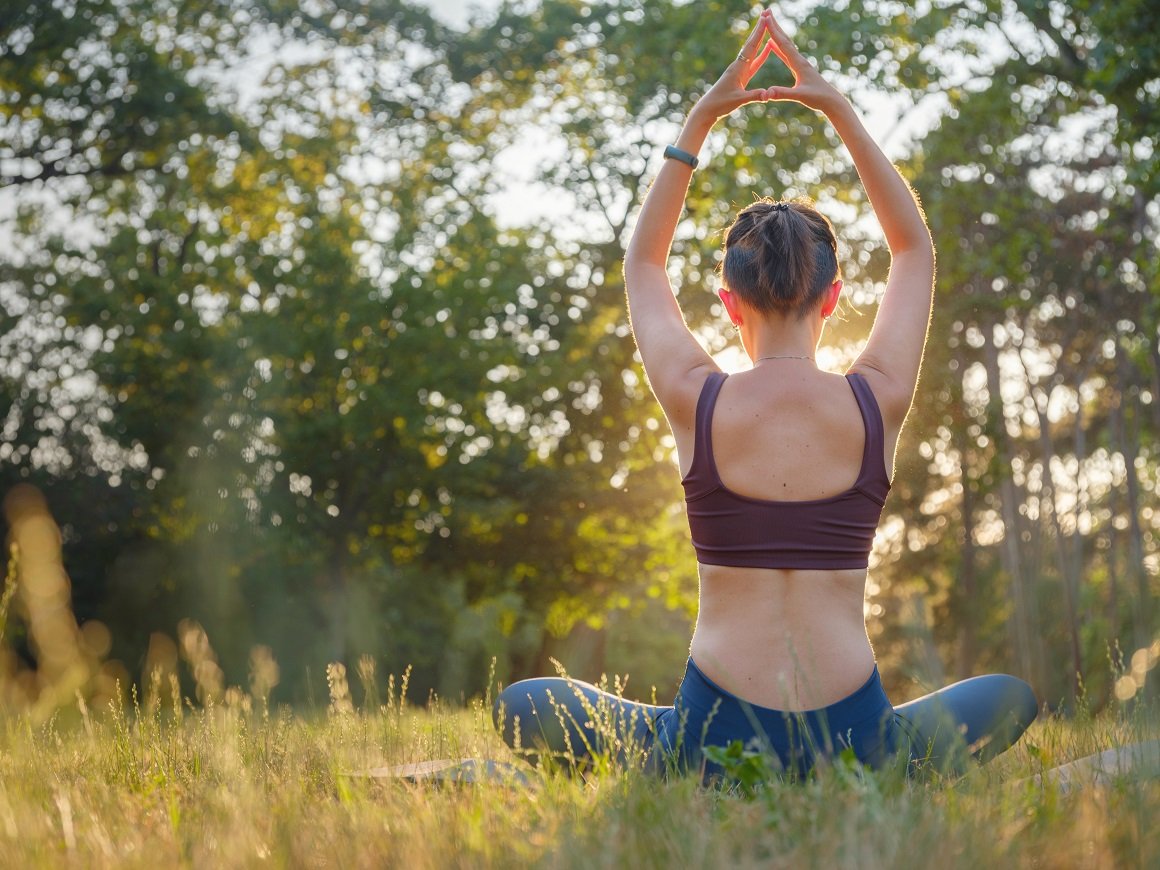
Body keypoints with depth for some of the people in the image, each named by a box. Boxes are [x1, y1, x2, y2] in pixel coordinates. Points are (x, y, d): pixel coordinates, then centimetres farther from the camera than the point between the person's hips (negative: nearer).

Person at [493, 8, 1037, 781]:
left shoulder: (695, 402, -4)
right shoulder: (879, 402, -3)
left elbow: (642, 263, 16)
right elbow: (916, 248, 16)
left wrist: (700, 120, 15)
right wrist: (841, 112, 15)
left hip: (712, 742, -1)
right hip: (855, 745, 1)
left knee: (521, 708, 22)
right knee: (1014, 697, 29)